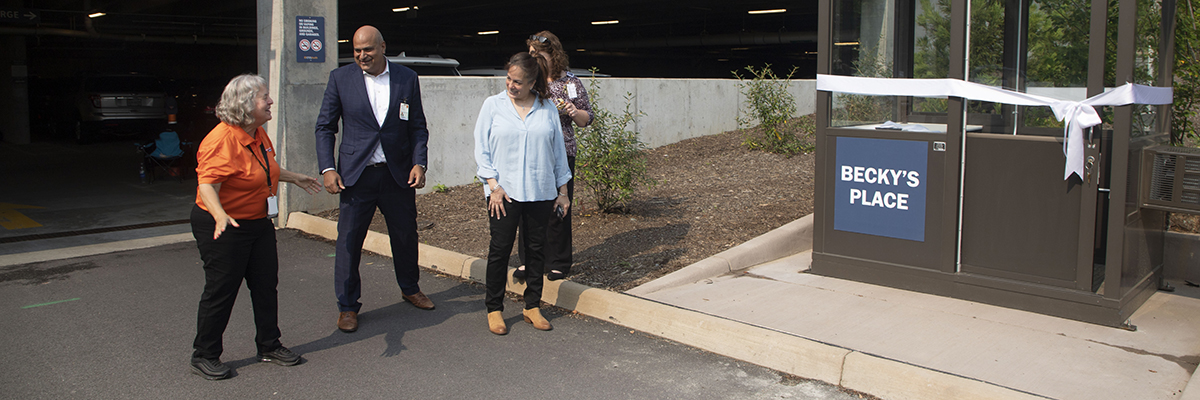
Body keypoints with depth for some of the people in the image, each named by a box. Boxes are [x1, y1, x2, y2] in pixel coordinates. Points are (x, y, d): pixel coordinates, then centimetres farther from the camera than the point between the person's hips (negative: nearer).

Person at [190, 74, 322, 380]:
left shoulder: (258, 134, 7)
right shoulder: (223, 140, -23)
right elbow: (207, 185, -30)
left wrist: (295, 178, 33)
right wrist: (221, 216, -45)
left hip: (258, 222, 9)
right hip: (223, 227, -9)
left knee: (266, 284, 13)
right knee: (221, 290, 0)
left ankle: (269, 346, 27)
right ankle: (204, 356, 17)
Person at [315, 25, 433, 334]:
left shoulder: (407, 78, 2)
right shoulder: (340, 78, -1)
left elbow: (418, 126, 6)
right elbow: (325, 127, 2)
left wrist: (419, 163, -7)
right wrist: (327, 168, -8)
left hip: (398, 174, 2)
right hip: (356, 175, -1)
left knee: (405, 234, 14)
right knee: (349, 240, 1)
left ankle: (410, 288, 37)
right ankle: (347, 305, 16)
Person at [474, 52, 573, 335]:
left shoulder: (547, 109, 7)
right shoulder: (493, 105, 2)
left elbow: (558, 150, 12)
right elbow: (482, 148, 1)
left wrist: (563, 190, 10)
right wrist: (493, 185, -8)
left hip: (541, 192, 2)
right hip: (504, 192, -2)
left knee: (536, 248, 6)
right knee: (500, 249, -2)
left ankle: (532, 306, 19)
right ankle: (494, 309, 11)